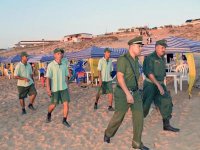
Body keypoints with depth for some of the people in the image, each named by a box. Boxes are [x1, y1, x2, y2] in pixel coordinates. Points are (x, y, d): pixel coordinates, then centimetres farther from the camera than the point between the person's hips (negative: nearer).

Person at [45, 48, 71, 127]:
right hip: (55, 89, -3)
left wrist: (66, 86, 15)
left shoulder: (64, 64, 2)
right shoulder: (51, 65, -13)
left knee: (66, 104, -5)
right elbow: (48, 78, -14)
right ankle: (49, 114, 40)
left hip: (64, 88, 4)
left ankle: (64, 120, 7)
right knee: (53, 105, 8)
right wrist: (48, 89, -19)